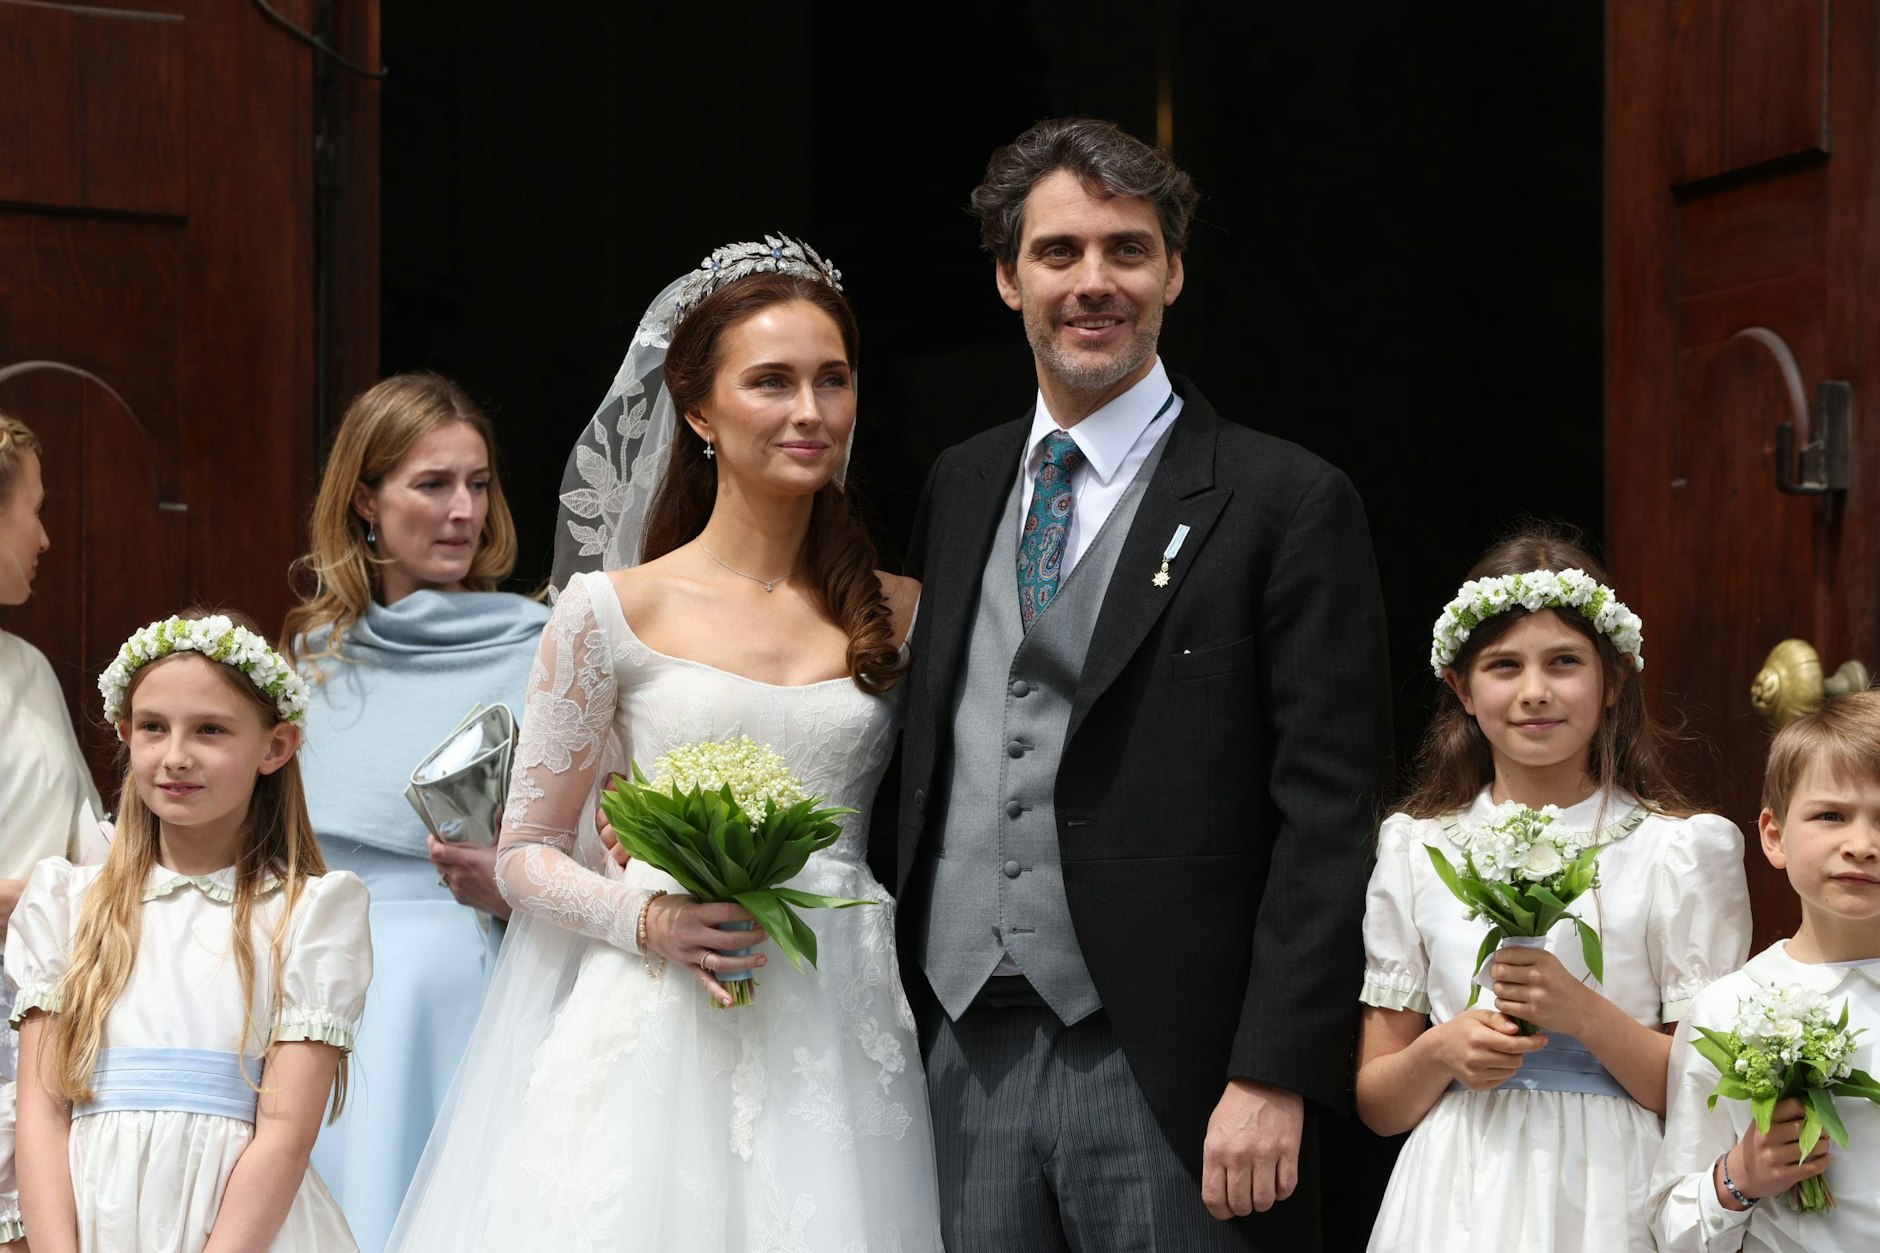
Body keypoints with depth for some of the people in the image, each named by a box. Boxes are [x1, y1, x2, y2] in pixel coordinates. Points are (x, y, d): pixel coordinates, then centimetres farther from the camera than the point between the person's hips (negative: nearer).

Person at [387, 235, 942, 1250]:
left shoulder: (898, 615, 9)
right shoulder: (615, 611, 1)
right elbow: (526, 856, 5)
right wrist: (648, 919, -12)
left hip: (842, 1047, 2)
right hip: (659, 1045, -2)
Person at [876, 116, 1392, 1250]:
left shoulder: (1288, 504, -4)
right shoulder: (958, 489, 13)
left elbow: (1328, 817, -9)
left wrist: (1274, 1075, -15)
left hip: (1165, 1073, -4)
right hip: (964, 1058, 5)